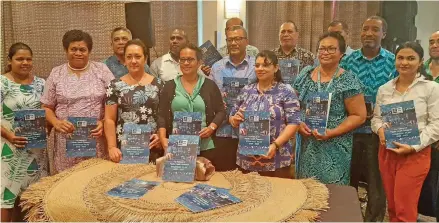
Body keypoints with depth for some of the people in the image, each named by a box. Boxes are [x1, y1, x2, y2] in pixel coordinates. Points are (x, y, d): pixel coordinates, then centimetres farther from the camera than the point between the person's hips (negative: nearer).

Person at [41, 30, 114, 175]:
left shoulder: (101, 70, 3)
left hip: (97, 139, -1)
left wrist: (104, 122, -14)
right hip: (66, 140, 1)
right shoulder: (56, 74, 6)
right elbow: (47, 108, 9)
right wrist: (56, 123, -10)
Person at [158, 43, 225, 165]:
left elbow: (221, 111, 7)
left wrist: (211, 128, -10)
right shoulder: (170, 86, 8)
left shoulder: (209, 85, 5)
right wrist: (163, 138, -7)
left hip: (205, 147, 0)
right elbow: (162, 115, 5)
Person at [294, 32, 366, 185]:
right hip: (307, 146, 4)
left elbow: (359, 116, -8)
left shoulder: (348, 81, -8)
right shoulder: (305, 75, 5)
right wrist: (299, 124, -8)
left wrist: (332, 133, -18)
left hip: (334, 149, -4)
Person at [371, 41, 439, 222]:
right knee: (392, 207, 16)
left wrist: (413, 146, -18)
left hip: (415, 154, -4)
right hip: (387, 152, 4)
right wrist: (380, 129, -11)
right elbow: (376, 117, 11)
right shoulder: (384, 89, 7)